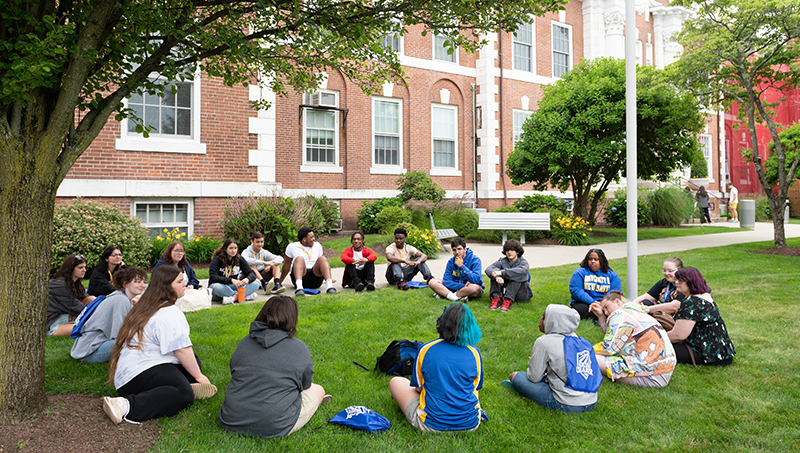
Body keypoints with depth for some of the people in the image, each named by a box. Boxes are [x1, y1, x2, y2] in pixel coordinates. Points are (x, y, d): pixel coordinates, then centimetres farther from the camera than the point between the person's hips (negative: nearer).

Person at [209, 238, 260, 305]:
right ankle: (245, 296, -30)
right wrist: (231, 280, -35)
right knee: (217, 287, -41)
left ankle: (233, 297, -35)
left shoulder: (240, 259, 1)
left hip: (233, 287, 4)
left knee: (256, 283, -17)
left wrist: (247, 279, -29)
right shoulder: (217, 259, -11)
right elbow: (212, 277, -23)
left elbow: (252, 273, -3)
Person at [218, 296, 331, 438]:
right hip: (273, 426, -5)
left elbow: (234, 373, 16)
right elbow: (305, 386, 5)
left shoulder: (244, 342, 3)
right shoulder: (300, 349, -9)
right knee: (318, 389, 17)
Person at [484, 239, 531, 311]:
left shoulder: (523, 262, -7)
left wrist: (502, 272, -41)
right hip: (504, 291, 3)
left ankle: (508, 300, -41)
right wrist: (497, 276, -41)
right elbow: (488, 269, -18)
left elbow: (522, 271, -34)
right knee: (496, 270, -17)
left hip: (521, 294, -3)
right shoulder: (502, 262, 1)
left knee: (517, 276, -29)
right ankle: (496, 298, -34)